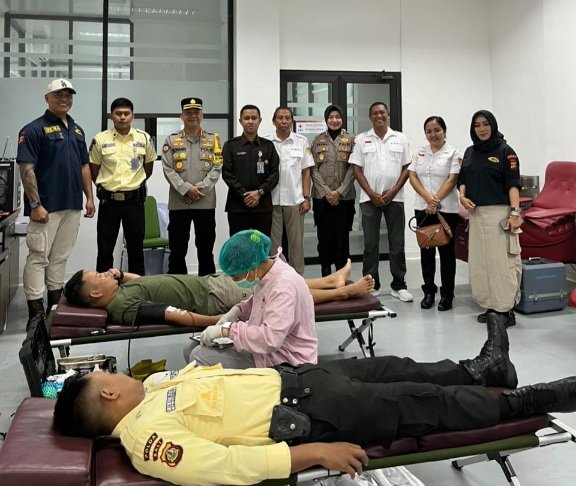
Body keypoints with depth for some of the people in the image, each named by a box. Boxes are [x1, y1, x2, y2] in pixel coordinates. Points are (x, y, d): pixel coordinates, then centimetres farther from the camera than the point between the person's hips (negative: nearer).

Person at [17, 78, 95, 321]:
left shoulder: (77, 129, 14)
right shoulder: (34, 129, -7)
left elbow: (84, 166, 19)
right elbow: (26, 169, -13)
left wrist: (89, 197, 11)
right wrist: (35, 205, -18)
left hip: (72, 206, 7)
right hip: (46, 207, -7)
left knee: (60, 257, 14)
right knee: (38, 257, -2)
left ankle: (56, 303, 24)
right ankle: (36, 311, 2)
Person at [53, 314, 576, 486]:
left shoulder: (152, 387, 6)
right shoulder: (148, 439, -21)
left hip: (288, 376, 8)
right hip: (304, 415, -8)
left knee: (392, 369, 16)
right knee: (424, 406, 0)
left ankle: (482, 369, 37)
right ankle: (527, 401, 17)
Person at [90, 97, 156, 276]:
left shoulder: (144, 138, 1)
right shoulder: (100, 140, -3)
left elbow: (148, 167, 14)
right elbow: (93, 171, 7)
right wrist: (107, 186, 8)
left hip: (135, 200, 1)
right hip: (108, 200, -1)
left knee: (136, 248, 9)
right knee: (105, 248, 6)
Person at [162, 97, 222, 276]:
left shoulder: (213, 140, 8)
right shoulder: (171, 140, 6)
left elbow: (217, 168, 0)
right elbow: (168, 170, -2)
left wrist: (200, 188, -13)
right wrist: (186, 189, -14)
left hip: (206, 202, 0)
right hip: (178, 203, 0)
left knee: (206, 248, 7)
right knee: (177, 249, 6)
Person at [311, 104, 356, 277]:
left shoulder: (351, 139, 4)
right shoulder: (318, 140, 8)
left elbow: (353, 168, -2)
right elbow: (314, 169, 3)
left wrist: (339, 192, -11)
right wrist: (326, 192, -8)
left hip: (345, 197, -1)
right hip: (322, 197, 1)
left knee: (342, 236, 2)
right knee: (324, 236, 3)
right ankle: (325, 274, 13)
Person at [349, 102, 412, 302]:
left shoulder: (400, 138, 7)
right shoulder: (362, 139, 5)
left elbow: (406, 168, 5)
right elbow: (357, 169, 1)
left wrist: (393, 192, -7)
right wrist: (372, 194, -7)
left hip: (395, 198, 1)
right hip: (369, 199, -1)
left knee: (397, 243, 4)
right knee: (370, 244, 4)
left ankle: (399, 285, 14)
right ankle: (371, 285, 13)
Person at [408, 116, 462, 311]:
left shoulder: (453, 153, 0)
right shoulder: (419, 153, 11)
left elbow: (452, 180, -9)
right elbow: (412, 177, 1)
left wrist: (436, 200, -18)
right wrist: (428, 198, -13)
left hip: (447, 209, -4)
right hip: (423, 208, 4)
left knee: (446, 251, 2)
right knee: (426, 251, 8)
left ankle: (447, 295, 9)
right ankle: (429, 292, 19)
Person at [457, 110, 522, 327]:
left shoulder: (505, 151, -2)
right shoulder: (470, 152, 15)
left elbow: (513, 184, -8)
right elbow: (462, 179, 18)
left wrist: (515, 212, -16)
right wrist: (462, 196, -2)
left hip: (499, 213, -6)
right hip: (476, 213, 6)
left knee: (502, 260, -7)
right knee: (480, 261, 7)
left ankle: (506, 309, -3)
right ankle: (490, 306, 16)